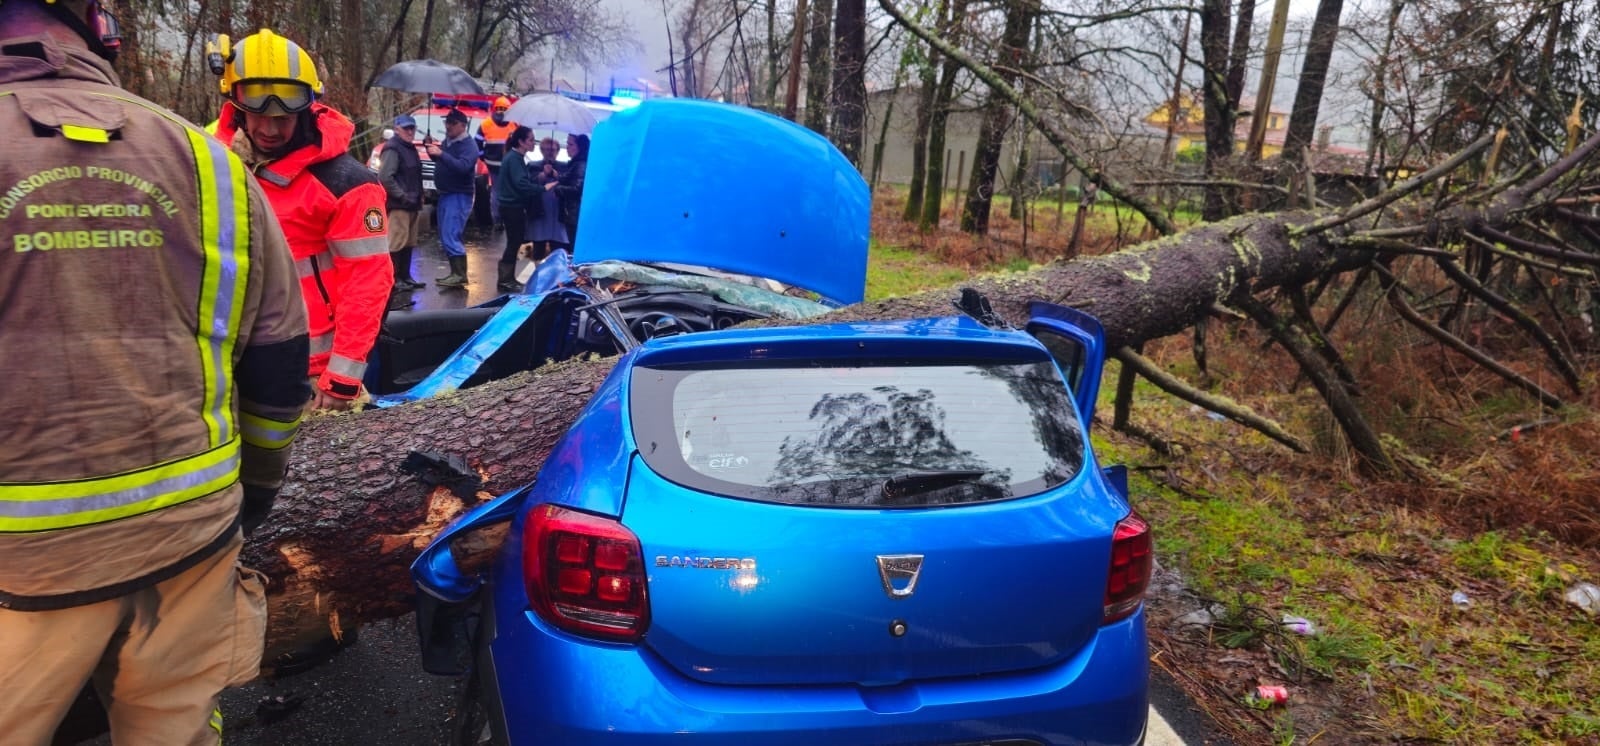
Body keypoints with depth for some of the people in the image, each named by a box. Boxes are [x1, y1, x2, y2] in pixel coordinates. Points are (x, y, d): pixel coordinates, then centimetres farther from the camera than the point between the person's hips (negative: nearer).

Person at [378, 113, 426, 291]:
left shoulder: (410, 148, 19)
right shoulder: (392, 149, -10)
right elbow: (385, 177, -20)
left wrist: (418, 199, 15)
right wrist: (402, 196, -19)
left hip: (412, 205, 10)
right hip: (398, 205, -10)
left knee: (408, 243, 13)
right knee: (397, 243, -9)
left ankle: (405, 277, 21)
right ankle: (393, 279, -6)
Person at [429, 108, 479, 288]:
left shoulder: (468, 145, -13)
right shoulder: (447, 142, 13)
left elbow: (463, 166, -28)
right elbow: (440, 162, 20)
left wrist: (441, 154, -35)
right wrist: (432, 151, 1)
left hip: (459, 197, -9)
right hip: (445, 195, 9)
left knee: (450, 236, -15)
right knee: (446, 237, 11)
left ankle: (460, 276, -14)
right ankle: (455, 273, 17)